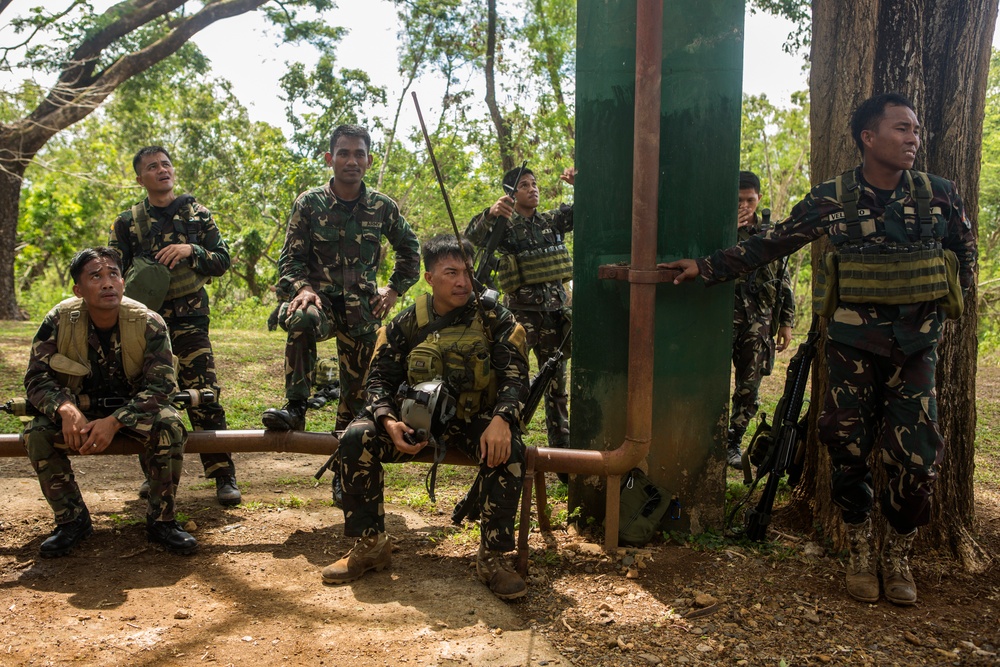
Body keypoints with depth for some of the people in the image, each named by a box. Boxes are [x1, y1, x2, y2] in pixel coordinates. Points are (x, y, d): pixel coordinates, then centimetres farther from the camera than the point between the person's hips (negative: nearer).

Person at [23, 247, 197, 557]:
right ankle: (72, 520, -6)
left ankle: (160, 521, -15)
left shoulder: (149, 323, -19)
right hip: (80, 407, 2)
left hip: (134, 407, -1)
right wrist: (66, 410, -35)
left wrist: (115, 421, -36)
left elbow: (161, 385, -21)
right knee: (36, 433, -26)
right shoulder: (59, 320, -14)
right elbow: (36, 379, -13)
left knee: (170, 425, -32)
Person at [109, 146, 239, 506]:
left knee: (203, 392, -10)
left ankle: (223, 476, -8)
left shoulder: (197, 213, 9)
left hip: (189, 317, -2)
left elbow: (222, 260, 7)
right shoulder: (128, 222, 10)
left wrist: (190, 250, -11)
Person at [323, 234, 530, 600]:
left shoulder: (494, 319, -5)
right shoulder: (407, 323, 1)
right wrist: (389, 422, -20)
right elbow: (380, 378, 2)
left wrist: (501, 420, -33)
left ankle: (493, 556, -19)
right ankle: (370, 544, -7)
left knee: (507, 450, -34)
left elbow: (515, 375, -12)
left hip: (474, 418, -2)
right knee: (356, 437, -21)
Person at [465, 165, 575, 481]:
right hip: (521, 311, -4)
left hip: (556, 310, 4)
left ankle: (562, 450, 20)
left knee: (556, 382, 10)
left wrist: (581, 185, -10)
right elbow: (473, 237, -19)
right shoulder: (505, 224, -1)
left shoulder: (553, 220, 11)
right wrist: (490, 214, -38)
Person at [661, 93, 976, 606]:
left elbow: (965, 254, 17)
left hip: (915, 350, 1)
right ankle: (860, 554, 23)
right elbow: (768, 244, 4)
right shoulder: (832, 199, -3)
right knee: (849, 453, 4)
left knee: (916, 460, -2)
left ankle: (897, 558, 20)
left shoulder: (940, 195, 2)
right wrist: (706, 267, 3)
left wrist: (936, 315, 10)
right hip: (853, 349, -1)